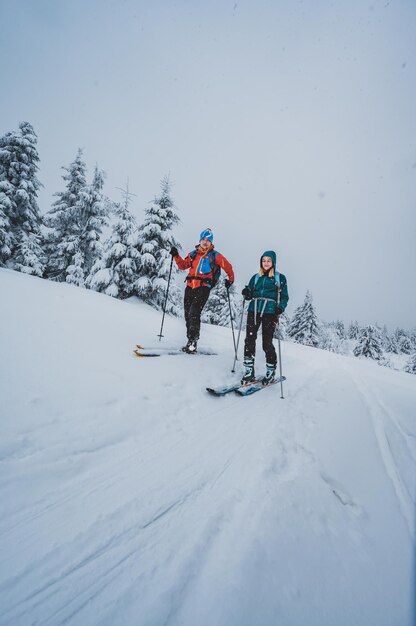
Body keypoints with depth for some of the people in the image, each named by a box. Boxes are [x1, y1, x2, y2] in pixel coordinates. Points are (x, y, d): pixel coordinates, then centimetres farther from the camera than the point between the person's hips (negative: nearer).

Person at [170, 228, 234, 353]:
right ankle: (191, 340, 13)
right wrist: (176, 256, 8)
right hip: (190, 287, 5)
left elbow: (227, 266, 12)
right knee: (187, 314, 4)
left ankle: (192, 342, -17)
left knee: (194, 313, -18)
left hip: (203, 288, -5)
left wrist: (230, 279, 11)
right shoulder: (193, 254, 18)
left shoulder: (215, 255, 7)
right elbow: (183, 265, 20)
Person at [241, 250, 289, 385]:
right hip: (254, 311, 3)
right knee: (249, 340, -7)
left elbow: (284, 297, 7)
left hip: (269, 313, -3)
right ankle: (249, 371, 1)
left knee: (267, 343, -4)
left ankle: (271, 372, 15)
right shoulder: (255, 277, 19)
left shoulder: (280, 278, 10)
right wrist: (246, 293, -4)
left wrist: (280, 309, -12)